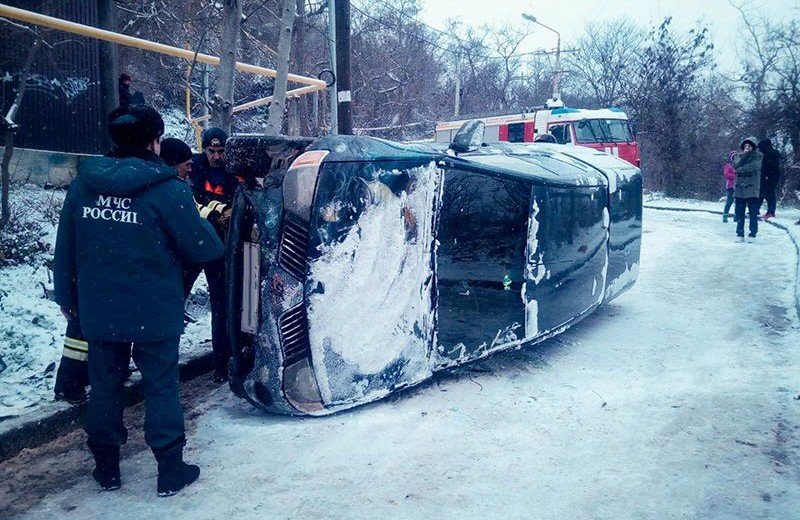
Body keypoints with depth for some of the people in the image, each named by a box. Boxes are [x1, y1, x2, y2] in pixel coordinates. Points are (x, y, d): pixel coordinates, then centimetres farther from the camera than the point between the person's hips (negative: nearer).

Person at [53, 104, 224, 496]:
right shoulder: (167, 189, -15)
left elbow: (64, 248, 7)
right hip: (154, 313, -4)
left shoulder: (82, 185, 1)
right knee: (161, 386, 7)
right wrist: (205, 226, 11)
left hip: (98, 311, 4)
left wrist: (67, 297, 18)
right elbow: (201, 249, -11)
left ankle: (106, 467, 27)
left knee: (104, 386, 15)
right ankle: (171, 470, 14)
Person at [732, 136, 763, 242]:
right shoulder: (740, 156, 13)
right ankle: (740, 234, 11)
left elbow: (753, 166, -14)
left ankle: (753, 234, 4)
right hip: (739, 188, 4)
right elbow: (735, 165, -4)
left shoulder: (757, 156, 2)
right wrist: (743, 155, -9)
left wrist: (741, 169, -4)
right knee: (739, 213, 5)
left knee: (753, 213, -2)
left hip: (752, 189, -4)